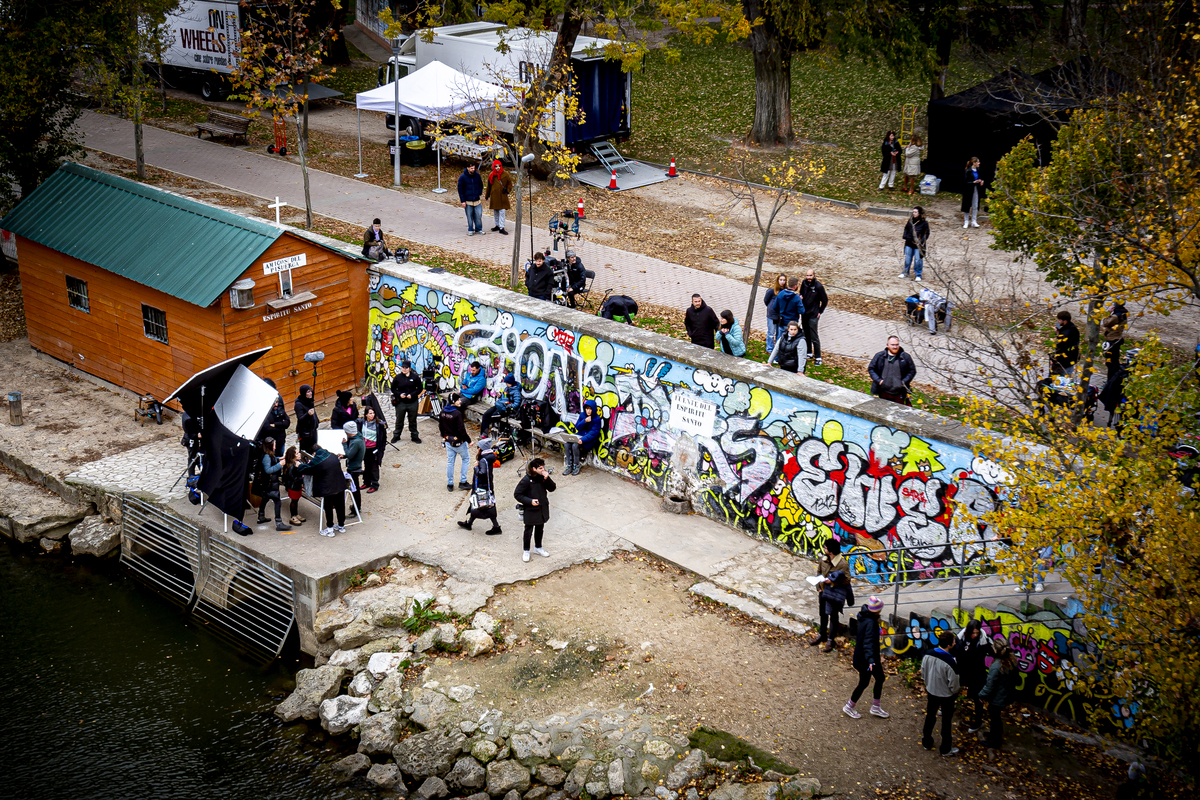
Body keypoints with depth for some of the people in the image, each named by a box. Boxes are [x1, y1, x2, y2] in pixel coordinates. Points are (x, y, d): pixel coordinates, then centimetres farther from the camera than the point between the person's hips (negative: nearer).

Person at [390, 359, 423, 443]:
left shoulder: (415, 377, -2)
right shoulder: (397, 377, 0)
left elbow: (420, 388, 2)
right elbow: (393, 389, 7)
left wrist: (412, 395, -11)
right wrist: (399, 394, -11)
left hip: (412, 402, 0)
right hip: (401, 402, 0)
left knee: (413, 421, 9)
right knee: (399, 420, 10)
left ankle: (414, 436, 21)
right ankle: (396, 435, 23)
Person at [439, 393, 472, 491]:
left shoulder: (443, 412, -1)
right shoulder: (457, 413, -24)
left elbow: (440, 427, 10)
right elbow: (461, 430, -24)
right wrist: (469, 440, -13)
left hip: (448, 441, 6)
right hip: (459, 441, -6)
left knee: (450, 462, 14)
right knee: (465, 458, 14)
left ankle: (449, 484, 19)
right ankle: (462, 482, 14)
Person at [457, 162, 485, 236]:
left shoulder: (477, 175, 4)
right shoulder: (462, 177, -6)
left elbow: (481, 185, 19)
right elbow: (460, 189, -3)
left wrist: (480, 193, 5)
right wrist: (463, 201, -7)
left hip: (477, 200, 3)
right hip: (468, 201, -2)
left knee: (478, 215, 2)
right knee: (469, 216, 4)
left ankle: (478, 229, 17)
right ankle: (470, 230, 17)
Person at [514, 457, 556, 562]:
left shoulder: (543, 476, -7)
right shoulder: (527, 480, -23)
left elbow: (552, 488, -5)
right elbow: (517, 494, -17)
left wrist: (547, 479, -22)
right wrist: (530, 501, -26)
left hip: (542, 509, 5)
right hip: (531, 510, -5)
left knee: (540, 529, 22)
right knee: (528, 531, 9)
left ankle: (538, 548, 42)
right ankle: (526, 551, 27)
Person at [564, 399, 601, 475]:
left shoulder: (597, 419, -10)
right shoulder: (582, 415, 6)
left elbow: (593, 433, -16)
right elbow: (577, 427, 4)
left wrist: (583, 440, -28)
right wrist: (584, 421, -14)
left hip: (590, 439, -6)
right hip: (580, 435, 6)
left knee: (575, 445, -30)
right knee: (567, 444, -21)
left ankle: (576, 466, -14)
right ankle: (569, 466, -14)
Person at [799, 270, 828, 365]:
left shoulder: (818, 286, -15)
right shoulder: (804, 283, 0)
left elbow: (825, 300, -5)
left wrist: (820, 312, -4)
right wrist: (800, 297, -4)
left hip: (813, 315, -6)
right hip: (804, 313, 6)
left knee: (814, 337, -7)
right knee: (806, 335, 16)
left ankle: (818, 357, -1)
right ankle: (809, 353, 30)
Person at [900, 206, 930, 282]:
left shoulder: (924, 223, -8)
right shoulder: (910, 220, 4)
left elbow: (926, 233, -4)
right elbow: (906, 228, 17)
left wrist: (922, 242, -13)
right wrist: (905, 237, 7)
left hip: (918, 245, -4)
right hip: (909, 243, 4)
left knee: (918, 260, 0)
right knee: (907, 259, 13)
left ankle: (918, 275, 12)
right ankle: (905, 272, 29)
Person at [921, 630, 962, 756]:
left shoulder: (928, 655, -15)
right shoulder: (950, 662, -33)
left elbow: (923, 673, 0)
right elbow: (954, 684, -23)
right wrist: (956, 691, 0)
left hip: (931, 692, 5)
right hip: (946, 695, -5)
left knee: (930, 717, 24)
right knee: (947, 722, 15)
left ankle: (926, 742, 40)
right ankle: (946, 749, 29)